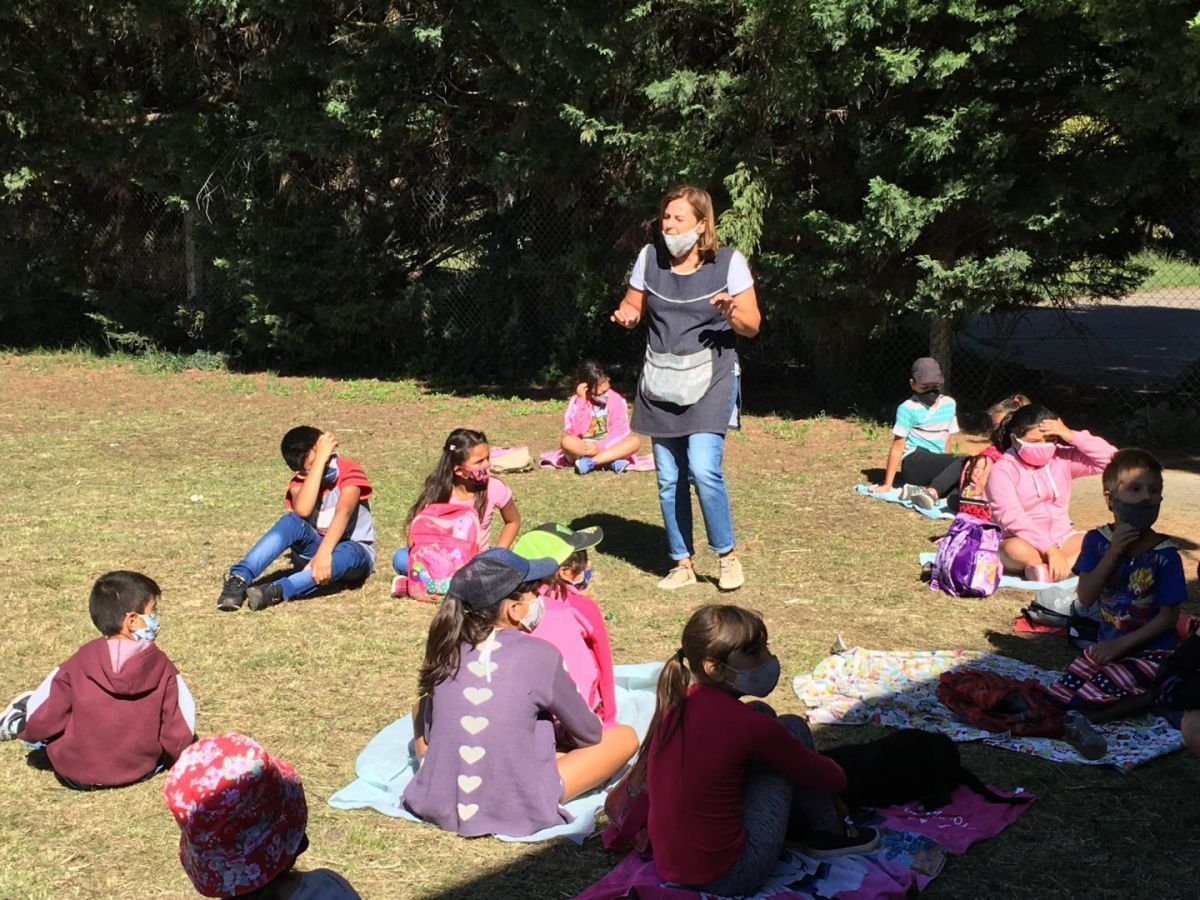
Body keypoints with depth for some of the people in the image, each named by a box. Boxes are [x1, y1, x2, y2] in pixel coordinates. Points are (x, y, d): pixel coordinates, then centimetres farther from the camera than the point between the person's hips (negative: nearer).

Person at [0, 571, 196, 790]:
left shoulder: (80, 663, -15)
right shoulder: (163, 668, -14)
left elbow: (41, 723, -10)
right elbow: (179, 734, -10)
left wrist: (27, 730, 14)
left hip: (76, 775, -1)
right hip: (141, 770, 1)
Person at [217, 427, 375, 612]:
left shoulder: (349, 471, -15)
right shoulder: (300, 481, -7)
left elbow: (343, 512, -33)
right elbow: (302, 510, -32)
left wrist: (324, 553, -49)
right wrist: (320, 459, -32)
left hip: (353, 552, -2)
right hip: (314, 547, 2)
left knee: (348, 553, -40)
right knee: (292, 521, -30)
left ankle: (276, 591, -52)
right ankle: (239, 578, -41)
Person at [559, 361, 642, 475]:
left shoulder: (616, 400, -4)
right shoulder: (577, 400, -7)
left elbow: (621, 430, -10)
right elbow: (572, 431, -19)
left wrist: (601, 446, -25)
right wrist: (581, 401, -22)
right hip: (584, 448, -1)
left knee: (635, 440, -25)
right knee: (566, 441, -32)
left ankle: (589, 462, -31)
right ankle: (613, 461, -31)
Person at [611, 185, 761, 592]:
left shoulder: (729, 262, -7)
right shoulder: (650, 257, 2)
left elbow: (752, 326, -3)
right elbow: (633, 305, 14)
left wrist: (733, 313, -25)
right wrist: (626, 315, -10)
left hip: (710, 377, -4)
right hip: (661, 378, 4)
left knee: (704, 469, -18)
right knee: (668, 478, 6)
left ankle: (727, 556, 2)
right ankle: (682, 563, 20)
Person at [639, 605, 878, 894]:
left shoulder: (677, 701, -1)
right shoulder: (744, 724, -20)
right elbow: (826, 776, -4)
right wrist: (838, 775, 18)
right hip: (729, 877, -7)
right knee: (793, 728, 1)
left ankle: (801, 820, 29)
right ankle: (829, 833, 20)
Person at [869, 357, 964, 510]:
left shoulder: (949, 404, 12)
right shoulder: (908, 408, -5)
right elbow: (897, 447, -6)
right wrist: (887, 485, -7)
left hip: (937, 465, 6)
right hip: (915, 462, -6)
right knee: (964, 463, -30)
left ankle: (931, 491, -40)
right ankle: (932, 492, -40)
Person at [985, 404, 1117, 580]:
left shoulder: (1062, 458, 5)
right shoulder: (1002, 470, -11)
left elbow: (1111, 458, -2)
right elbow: (1012, 518, -23)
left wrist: (1073, 437, -13)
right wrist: (1050, 550, -31)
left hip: (1061, 539, 5)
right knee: (1016, 550, -41)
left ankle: (1044, 571, -29)